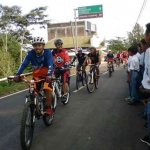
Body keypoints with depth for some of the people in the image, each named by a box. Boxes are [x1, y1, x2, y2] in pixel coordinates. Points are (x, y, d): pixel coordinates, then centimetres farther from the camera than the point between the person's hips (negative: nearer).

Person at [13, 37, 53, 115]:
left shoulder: (48, 52, -22)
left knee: (47, 89, -24)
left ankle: (48, 108, -11)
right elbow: (24, 64, -24)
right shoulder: (30, 53, -16)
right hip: (36, 75, 3)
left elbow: (50, 64, -33)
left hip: (46, 74, -3)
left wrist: (49, 75, -52)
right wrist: (17, 75, -38)